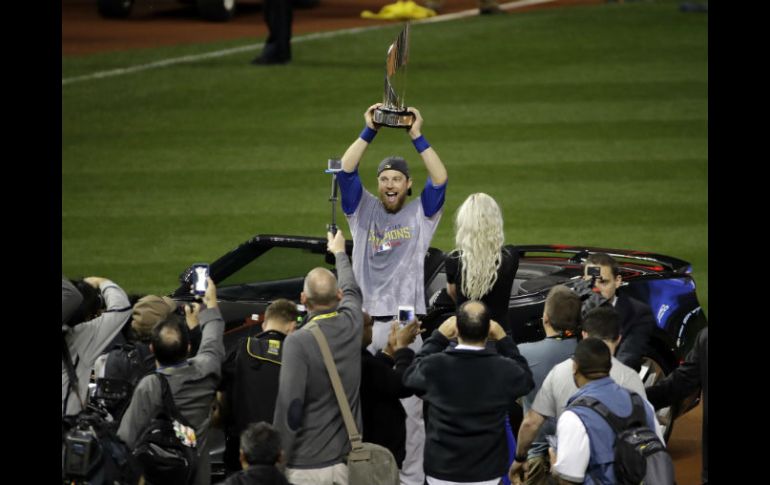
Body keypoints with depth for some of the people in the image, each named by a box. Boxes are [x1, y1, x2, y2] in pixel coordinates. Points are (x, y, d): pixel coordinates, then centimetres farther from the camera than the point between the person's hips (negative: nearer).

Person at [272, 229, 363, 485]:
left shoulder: (298, 342, -16)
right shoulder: (351, 326, 0)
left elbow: (290, 406, -19)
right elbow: (351, 289, 25)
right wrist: (339, 252, 45)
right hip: (347, 461, 5)